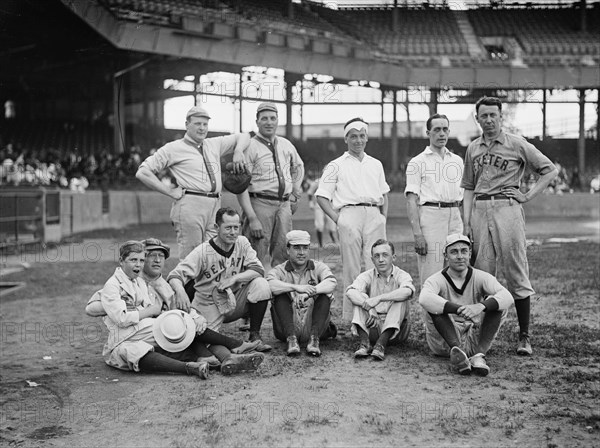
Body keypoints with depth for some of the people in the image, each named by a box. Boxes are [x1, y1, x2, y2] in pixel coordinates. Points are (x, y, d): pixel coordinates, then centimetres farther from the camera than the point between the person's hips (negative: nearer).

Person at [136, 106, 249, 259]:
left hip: (215, 206, 6)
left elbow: (243, 137, 34)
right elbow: (142, 172, 1)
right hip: (190, 206, -5)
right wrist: (170, 191, -4)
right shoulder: (173, 148, 5)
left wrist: (238, 151, 12)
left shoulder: (214, 145, 21)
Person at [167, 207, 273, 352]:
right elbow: (175, 276, -21)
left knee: (261, 285, -22)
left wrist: (234, 278, -27)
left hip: (235, 302, 3)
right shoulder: (203, 251, -15)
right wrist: (180, 291, -45)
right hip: (210, 306, -2)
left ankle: (254, 336, -9)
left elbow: (258, 270, -11)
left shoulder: (242, 243, -4)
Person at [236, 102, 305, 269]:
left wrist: (296, 193, 19)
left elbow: (298, 166, 34)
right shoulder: (249, 147, -7)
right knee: (257, 258, -8)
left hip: (285, 205, 6)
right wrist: (252, 218, -19)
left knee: (283, 256, 8)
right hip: (260, 204, -6)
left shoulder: (286, 145, 13)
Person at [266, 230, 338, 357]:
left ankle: (314, 339, -32)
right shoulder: (280, 270, 4)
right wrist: (296, 287, -35)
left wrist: (308, 292, -35)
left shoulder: (319, 267, 6)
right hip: (288, 327, 0)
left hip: (313, 324, 0)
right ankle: (291, 339, -33)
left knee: (324, 295, -20)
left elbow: (331, 283, -17)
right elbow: (269, 285, -21)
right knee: (280, 296, -20)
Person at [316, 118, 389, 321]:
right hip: (350, 214, -3)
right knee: (351, 269, -3)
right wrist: (338, 219, -4)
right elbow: (321, 196, 6)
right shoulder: (336, 166, 11)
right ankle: (349, 318, 1)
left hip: (374, 215, 3)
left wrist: (384, 216, 12)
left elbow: (384, 194, 28)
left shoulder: (376, 164, 24)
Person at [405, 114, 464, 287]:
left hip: (455, 216, 5)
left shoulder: (457, 160, 19)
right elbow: (411, 199, -5)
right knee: (431, 275, -7)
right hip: (430, 213, -5)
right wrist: (417, 233, -15)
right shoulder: (418, 162, 2)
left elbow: (463, 195, 20)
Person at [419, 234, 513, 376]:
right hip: (444, 341, -2)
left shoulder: (481, 277, 0)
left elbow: (507, 297, -19)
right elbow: (424, 299, -32)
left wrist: (481, 306, -39)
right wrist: (459, 309, -44)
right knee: (435, 306, -25)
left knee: (495, 303, -17)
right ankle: (457, 352, -38)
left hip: (475, 339, 2)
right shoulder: (436, 280, -7)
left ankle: (479, 355, -31)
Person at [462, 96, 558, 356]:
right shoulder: (473, 149, 16)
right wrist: (466, 221, 8)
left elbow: (550, 170, 5)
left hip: (507, 208, -4)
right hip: (479, 211, 4)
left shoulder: (517, 144, 2)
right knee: (481, 273, 5)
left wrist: (529, 196, -3)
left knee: (516, 273, -5)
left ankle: (524, 336, 1)